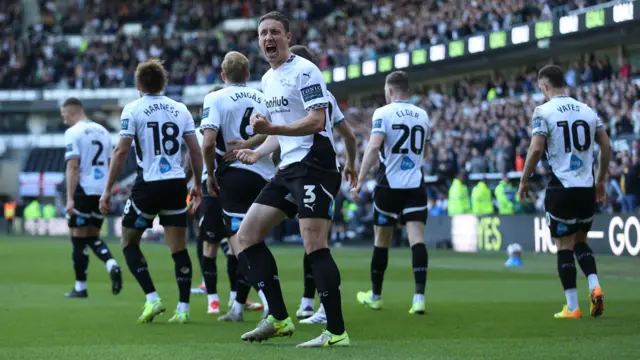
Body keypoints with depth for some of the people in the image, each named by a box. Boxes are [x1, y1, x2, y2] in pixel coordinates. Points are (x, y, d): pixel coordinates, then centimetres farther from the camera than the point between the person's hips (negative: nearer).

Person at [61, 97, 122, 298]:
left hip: (83, 191, -6)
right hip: (101, 191, 6)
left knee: (79, 238, 3)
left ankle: (80, 287, 6)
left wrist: (70, 198, -16)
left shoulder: (73, 133, -8)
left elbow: (73, 166, -15)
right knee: (93, 236, 16)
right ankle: (111, 265, -9)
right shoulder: (102, 131, 13)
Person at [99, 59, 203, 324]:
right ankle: (183, 308, 2)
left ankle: (152, 299, -2)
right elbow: (196, 150, 7)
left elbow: (121, 151, -8)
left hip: (148, 185, -4)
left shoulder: (133, 110, -3)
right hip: (177, 183, 4)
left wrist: (108, 189, -4)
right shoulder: (180, 109, 8)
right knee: (179, 247, 7)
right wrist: (198, 184, 19)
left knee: (129, 242, 11)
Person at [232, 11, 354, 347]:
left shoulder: (304, 71, -9)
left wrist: (271, 128, -28)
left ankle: (336, 332, -12)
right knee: (246, 237, 5)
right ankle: (279, 319, 7)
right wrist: (258, 152, 12)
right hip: (287, 169, 10)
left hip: (313, 165, -10)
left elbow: (316, 121, -19)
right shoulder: (268, 79, 19)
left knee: (314, 247, -16)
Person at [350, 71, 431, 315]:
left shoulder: (383, 113, -6)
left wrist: (359, 182, -16)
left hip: (389, 185, -3)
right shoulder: (422, 115, 10)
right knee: (417, 239, -6)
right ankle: (419, 297, -21)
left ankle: (375, 295, 24)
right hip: (416, 185, 3)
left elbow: (373, 147, -18)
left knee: (382, 241, 10)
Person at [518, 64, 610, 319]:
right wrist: (600, 181, 19)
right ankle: (595, 287, -2)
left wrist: (524, 181, -3)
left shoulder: (543, 112, -6)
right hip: (587, 188, 5)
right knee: (580, 241, 20)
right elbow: (606, 147, 9)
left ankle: (572, 308, 2)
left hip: (561, 188, -5)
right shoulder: (587, 110, 10)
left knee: (564, 245, 3)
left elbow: (536, 149, -15)